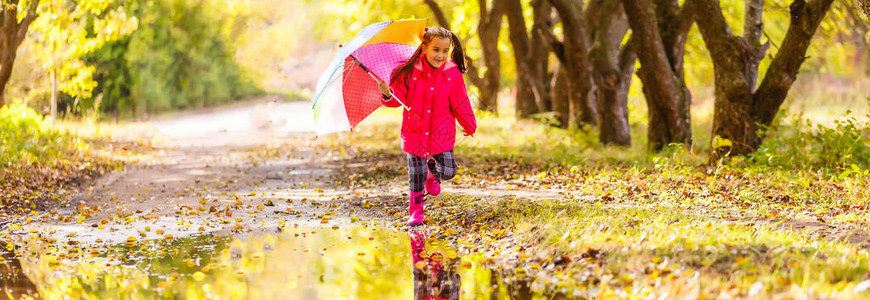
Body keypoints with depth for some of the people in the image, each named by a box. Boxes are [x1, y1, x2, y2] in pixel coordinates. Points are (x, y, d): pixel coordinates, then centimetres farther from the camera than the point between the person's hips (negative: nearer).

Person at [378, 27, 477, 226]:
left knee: (448, 172, -2)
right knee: (416, 176, 4)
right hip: (415, 133, -1)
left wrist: (470, 127, 13)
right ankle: (416, 212, 24)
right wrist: (388, 94, -30)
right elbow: (399, 96, -7)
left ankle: (433, 171, 34)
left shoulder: (452, 74, -6)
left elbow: (461, 104, 4)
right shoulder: (410, 72, -10)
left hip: (441, 133, 1)